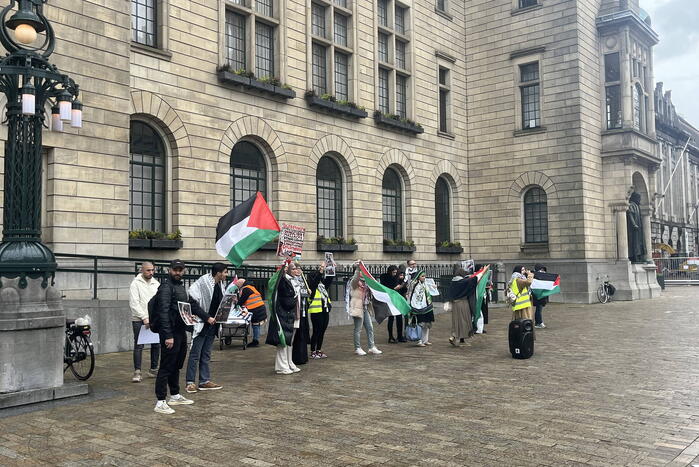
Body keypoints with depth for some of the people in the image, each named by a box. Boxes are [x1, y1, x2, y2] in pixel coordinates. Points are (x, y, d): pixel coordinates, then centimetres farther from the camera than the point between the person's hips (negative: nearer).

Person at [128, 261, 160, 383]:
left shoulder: (156, 283, 12)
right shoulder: (136, 283, -4)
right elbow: (134, 304, -11)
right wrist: (144, 318, -17)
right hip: (139, 320, -5)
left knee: (156, 345, 7)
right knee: (139, 346, -6)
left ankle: (153, 369, 19)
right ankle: (137, 372, -5)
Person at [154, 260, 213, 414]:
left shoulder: (181, 286, 17)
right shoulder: (166, 287, -12)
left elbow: (192, 304, 25)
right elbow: (163, 312, -20)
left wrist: (207, 317, 17)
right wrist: (168, 336, -25)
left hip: (181, 332, 9)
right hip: (171, 333, -9)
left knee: (177, 365, 18)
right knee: (166, 367, -6)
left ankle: (175, 396, 30)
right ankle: (160, 402, -2)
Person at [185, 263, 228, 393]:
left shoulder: (221, 285, 10)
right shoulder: (203, 282, -14)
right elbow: (192, 294, -21)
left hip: (212, 325, 8)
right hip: (201, 324, -8)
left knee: (206, 354, 13)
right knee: (195, 354, -1)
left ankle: (205, 381, 20)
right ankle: (190, 382, 4)